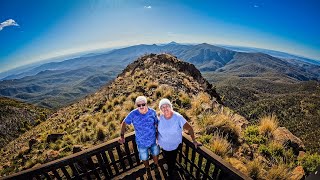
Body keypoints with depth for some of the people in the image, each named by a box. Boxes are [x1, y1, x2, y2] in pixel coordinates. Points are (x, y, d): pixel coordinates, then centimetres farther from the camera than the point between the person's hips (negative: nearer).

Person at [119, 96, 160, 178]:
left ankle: (156, 166, 61)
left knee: (155, 154, 27)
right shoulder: (133, 114, -23)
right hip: (142, 143, -1)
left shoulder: (152, 112, -19)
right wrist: (122, 136, -15)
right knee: (144, 158, 24)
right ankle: (147, 169, 58)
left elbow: (157, 123, -5)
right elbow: (124, 123, -9)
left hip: (153, 140, 1)